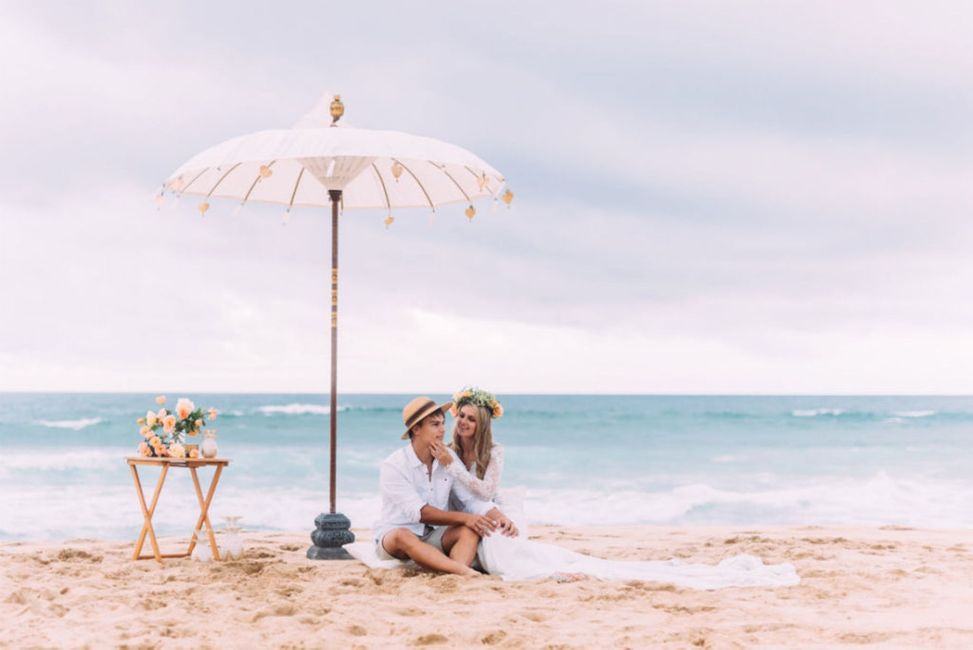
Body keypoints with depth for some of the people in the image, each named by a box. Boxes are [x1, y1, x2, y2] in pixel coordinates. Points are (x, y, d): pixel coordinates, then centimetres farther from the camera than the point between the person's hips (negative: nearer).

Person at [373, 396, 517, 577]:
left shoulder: (449, 460, 4)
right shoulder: (393, 466, -14)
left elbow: (472, 498, -2)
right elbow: (419, 512, -23)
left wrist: (499, 516, -23)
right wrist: (463, 517, -30)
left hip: (435, 537, 5)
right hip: (393, 538, -5)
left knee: (469, 530, -24)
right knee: (402, 537, -39)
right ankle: (465, 571, -57)